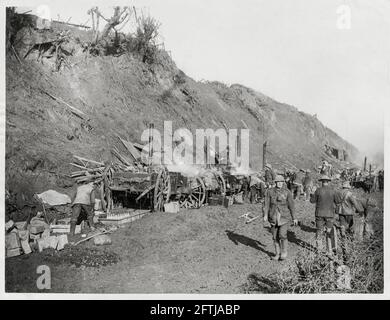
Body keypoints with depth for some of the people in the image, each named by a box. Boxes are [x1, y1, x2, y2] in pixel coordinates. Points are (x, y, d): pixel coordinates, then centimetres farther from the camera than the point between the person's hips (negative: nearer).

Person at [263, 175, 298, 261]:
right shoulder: (270, 191, -2)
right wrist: (265, 215, -17)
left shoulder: (287, 192, -5)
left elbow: (291, 205, -1)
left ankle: (284, 252, 13)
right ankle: (277, 254, 23)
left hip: (284, 217, -2)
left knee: (282, 235, -12)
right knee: (275, 237, 7)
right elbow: (266, 204, -5)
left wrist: (294, 218, 0)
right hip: (273, 217, 2)